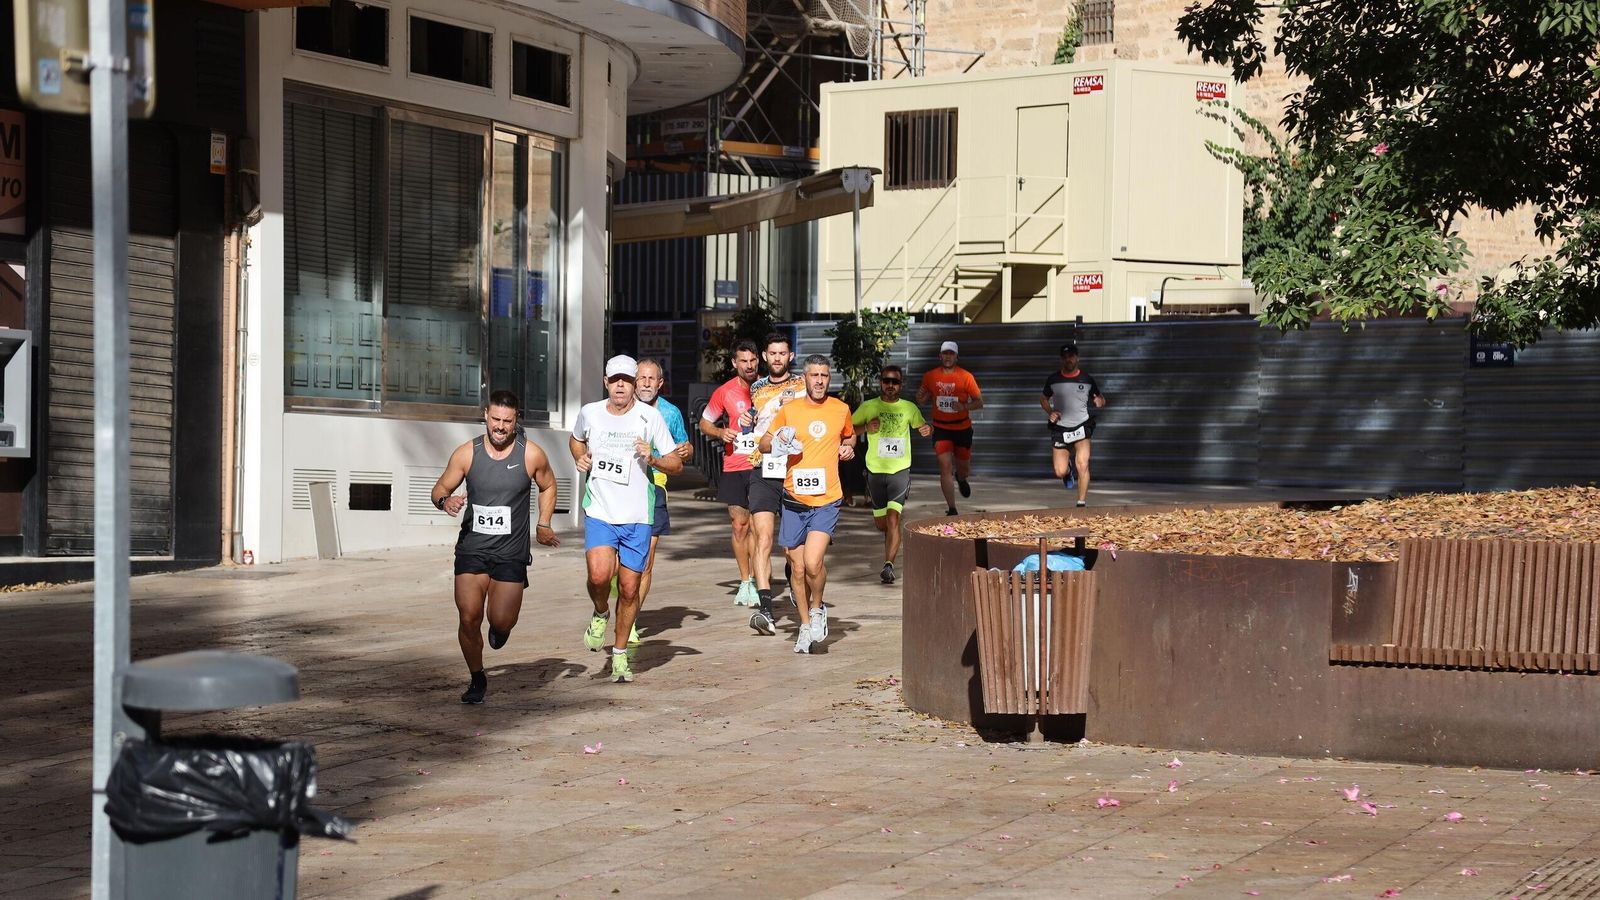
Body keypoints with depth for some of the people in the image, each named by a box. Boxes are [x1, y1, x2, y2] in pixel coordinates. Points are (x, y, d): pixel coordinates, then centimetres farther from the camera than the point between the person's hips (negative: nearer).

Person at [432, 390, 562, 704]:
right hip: (472, 549, 0)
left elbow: (548, 486, 15)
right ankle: (477, 680, 12)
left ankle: (500, 626, 35)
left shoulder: (531, 454, -5)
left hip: (511, 553, 0)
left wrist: (543, 525, 8)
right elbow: (440, 488, 5)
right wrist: (445, 501, -17)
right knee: (469, 617, -11)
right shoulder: (466, 454, -5)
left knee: (501, 621, -6)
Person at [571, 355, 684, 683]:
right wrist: (580, 459, 4)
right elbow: (576, 440, 25)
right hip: (599, 512, 0)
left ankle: (620, 654, 22)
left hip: (637, 517, 0)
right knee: (599, 575, -22)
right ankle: (601, 614, 12)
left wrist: (653, 459, -20)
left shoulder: (650, 416, -5)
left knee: (629, 589, 4)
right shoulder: (589, 413, 2)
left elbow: (677, 465, 0)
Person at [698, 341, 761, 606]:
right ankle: (745, 582, 13)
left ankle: (755, 582, 1)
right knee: (739, 525, 2)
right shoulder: (724, 392, 2)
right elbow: (704, 423, 13)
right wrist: (720, 432, -7)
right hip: (734, 467, 1)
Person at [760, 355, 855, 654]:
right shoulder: (789, 410, 3)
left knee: (813, 563, -18)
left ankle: (817, 609, 10)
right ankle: (805, 627, 24)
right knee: (798, 569, 6)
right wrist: (777, 441, -12)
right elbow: (763, 444, 11)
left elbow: (849, 436, 25)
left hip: (827, 500, -1)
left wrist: (848, 447, 2)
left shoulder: (841, 409, 5)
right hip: (794, 500, 1)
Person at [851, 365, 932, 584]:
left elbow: (921, 426, 20)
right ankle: (892, 545, 45)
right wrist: (866, 427, -15)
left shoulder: (909, 408, 4)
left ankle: (889, 564, -21)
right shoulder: (868, 407, 2)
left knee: (893, 519, -18)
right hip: (875, 470, 2)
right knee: (881, 523, 12)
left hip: (900, 470, -2)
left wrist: (928, 429, -4)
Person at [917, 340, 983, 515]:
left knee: (963, 466, 14)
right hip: (941, 428, 0)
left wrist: (965, 406, -22)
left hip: (962, 428, 0)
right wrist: (921, 398, -11)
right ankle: (951, 509, -9)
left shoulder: (966, 377, -7)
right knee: (945, 466, -12)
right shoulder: (930, 377, -1)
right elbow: (924, 399, 14)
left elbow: (979, 402, -3)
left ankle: (961, 479, 54)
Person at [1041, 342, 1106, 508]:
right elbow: (1043, 398, 17)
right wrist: (1050, 412, -3)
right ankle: (1068, 470, 36)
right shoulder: (1053, 380, 2)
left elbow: (1101, 399, 11)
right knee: (1060, 472, -2)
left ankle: (1082, 502, -11)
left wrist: (1100, 402, -14)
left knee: (1082, 465, -21)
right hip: (1060, 429, 1)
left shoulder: (1087, 380, 0)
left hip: (1081, 426, -1)